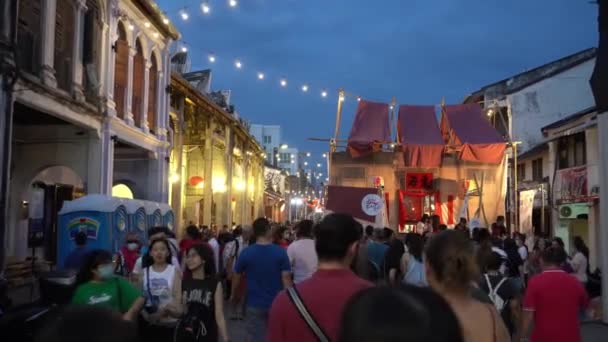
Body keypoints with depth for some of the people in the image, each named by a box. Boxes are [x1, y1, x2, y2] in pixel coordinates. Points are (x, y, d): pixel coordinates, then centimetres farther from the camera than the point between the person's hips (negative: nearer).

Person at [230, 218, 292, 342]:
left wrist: (233, 295, 20)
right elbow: (286, 278, -13)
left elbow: (236, 277, 4)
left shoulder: (246, 253, -8)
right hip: (276, 304, 0)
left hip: (254, 304, 0)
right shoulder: (281, 252, -10)